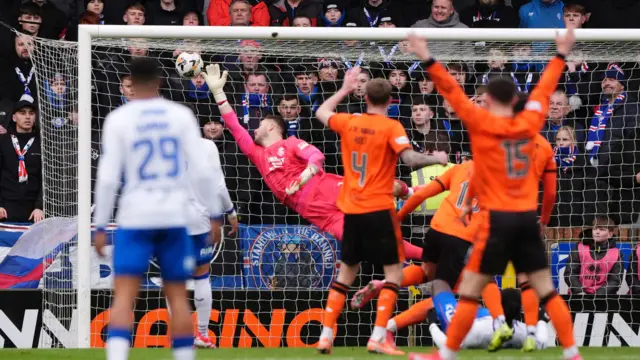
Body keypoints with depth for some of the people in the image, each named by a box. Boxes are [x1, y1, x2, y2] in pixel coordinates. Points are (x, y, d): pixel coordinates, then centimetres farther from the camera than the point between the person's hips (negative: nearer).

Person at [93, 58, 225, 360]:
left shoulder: (118, 119, -1)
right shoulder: (181, 116, 2)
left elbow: (107, 177, -5)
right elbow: (202, 170, -1)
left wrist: (100, 227, 0)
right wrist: (215, 214, 7)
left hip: (134, 219, -2)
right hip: (174, 218, 2)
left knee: (124, 297, -6)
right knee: (177, 296, 10)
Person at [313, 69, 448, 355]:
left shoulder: (349, 123, 4)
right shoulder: (391, 127, -10)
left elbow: (322, 112, 24)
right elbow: (410, 158, -22)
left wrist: (345, 90, 33)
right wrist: (436, 159, -6)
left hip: (351, 211, 5)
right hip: (379, 210, -5)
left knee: (346, 272, 17)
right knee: (394, 272, 2)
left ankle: (326, 335, 14)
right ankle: (378, 337, -11)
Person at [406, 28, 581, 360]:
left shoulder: (482, 123, -6)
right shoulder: (530, 122, 6)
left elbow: (452, 92, -8)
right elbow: (545, 89, 19)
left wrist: (428, 61, -6)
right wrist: (561, 54, 31)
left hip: (498, 219, -4)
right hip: (528, 218, 4)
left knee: (469, 291, -1)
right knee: (546, 290, 8)